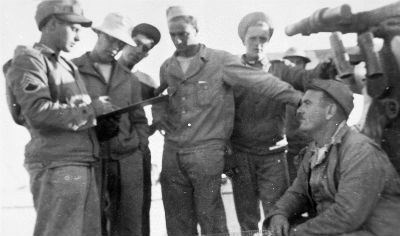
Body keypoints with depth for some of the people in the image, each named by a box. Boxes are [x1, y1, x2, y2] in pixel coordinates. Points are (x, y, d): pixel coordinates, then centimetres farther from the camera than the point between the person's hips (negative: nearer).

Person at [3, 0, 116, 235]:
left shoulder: (67, 65, 22)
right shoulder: (28, 60, -5)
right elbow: (39, 112, -18)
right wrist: (91, 108, -12)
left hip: (83, 164, 9)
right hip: (56, 165, -8)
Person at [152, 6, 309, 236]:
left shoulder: (220, 61, -6)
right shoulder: (167, 68, 12)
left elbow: (260, 81, -14)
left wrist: (300, 98, -22)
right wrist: (160, 118, 8)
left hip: (207, 151, -5)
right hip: (172, 153, 5)